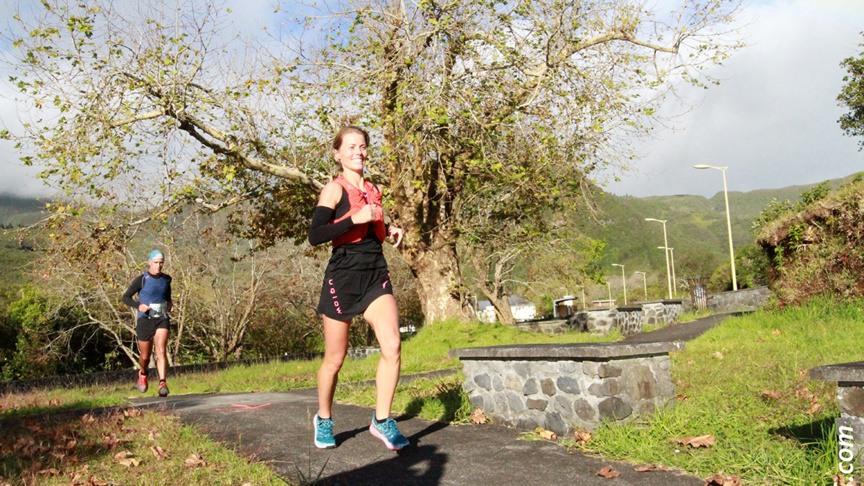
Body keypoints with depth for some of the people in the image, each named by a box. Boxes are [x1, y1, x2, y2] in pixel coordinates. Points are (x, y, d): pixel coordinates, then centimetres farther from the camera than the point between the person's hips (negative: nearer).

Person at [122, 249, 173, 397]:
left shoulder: (166, 279, 8)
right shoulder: (141, 279, -5)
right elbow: (126, 297, -2)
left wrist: (170, 304, 5)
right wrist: (138, 306, -20)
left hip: (162, 320, 2)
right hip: (145, 320, -1)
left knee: (161, 350, -19)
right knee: (145, 356, 9)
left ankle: (162, 383, -25)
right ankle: (143, 374, 42)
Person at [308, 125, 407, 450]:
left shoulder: (373, 191, 16)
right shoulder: (334, 189, -4)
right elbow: (315, 235, -15)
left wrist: (389, 230, 10)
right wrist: (355, 219, -22)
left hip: (376, 276, 5)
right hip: (343, 277, -5)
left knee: (392, 346, -14)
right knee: (335, 359, 7)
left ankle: (381, 420, 2)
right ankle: (323, 419, 31)